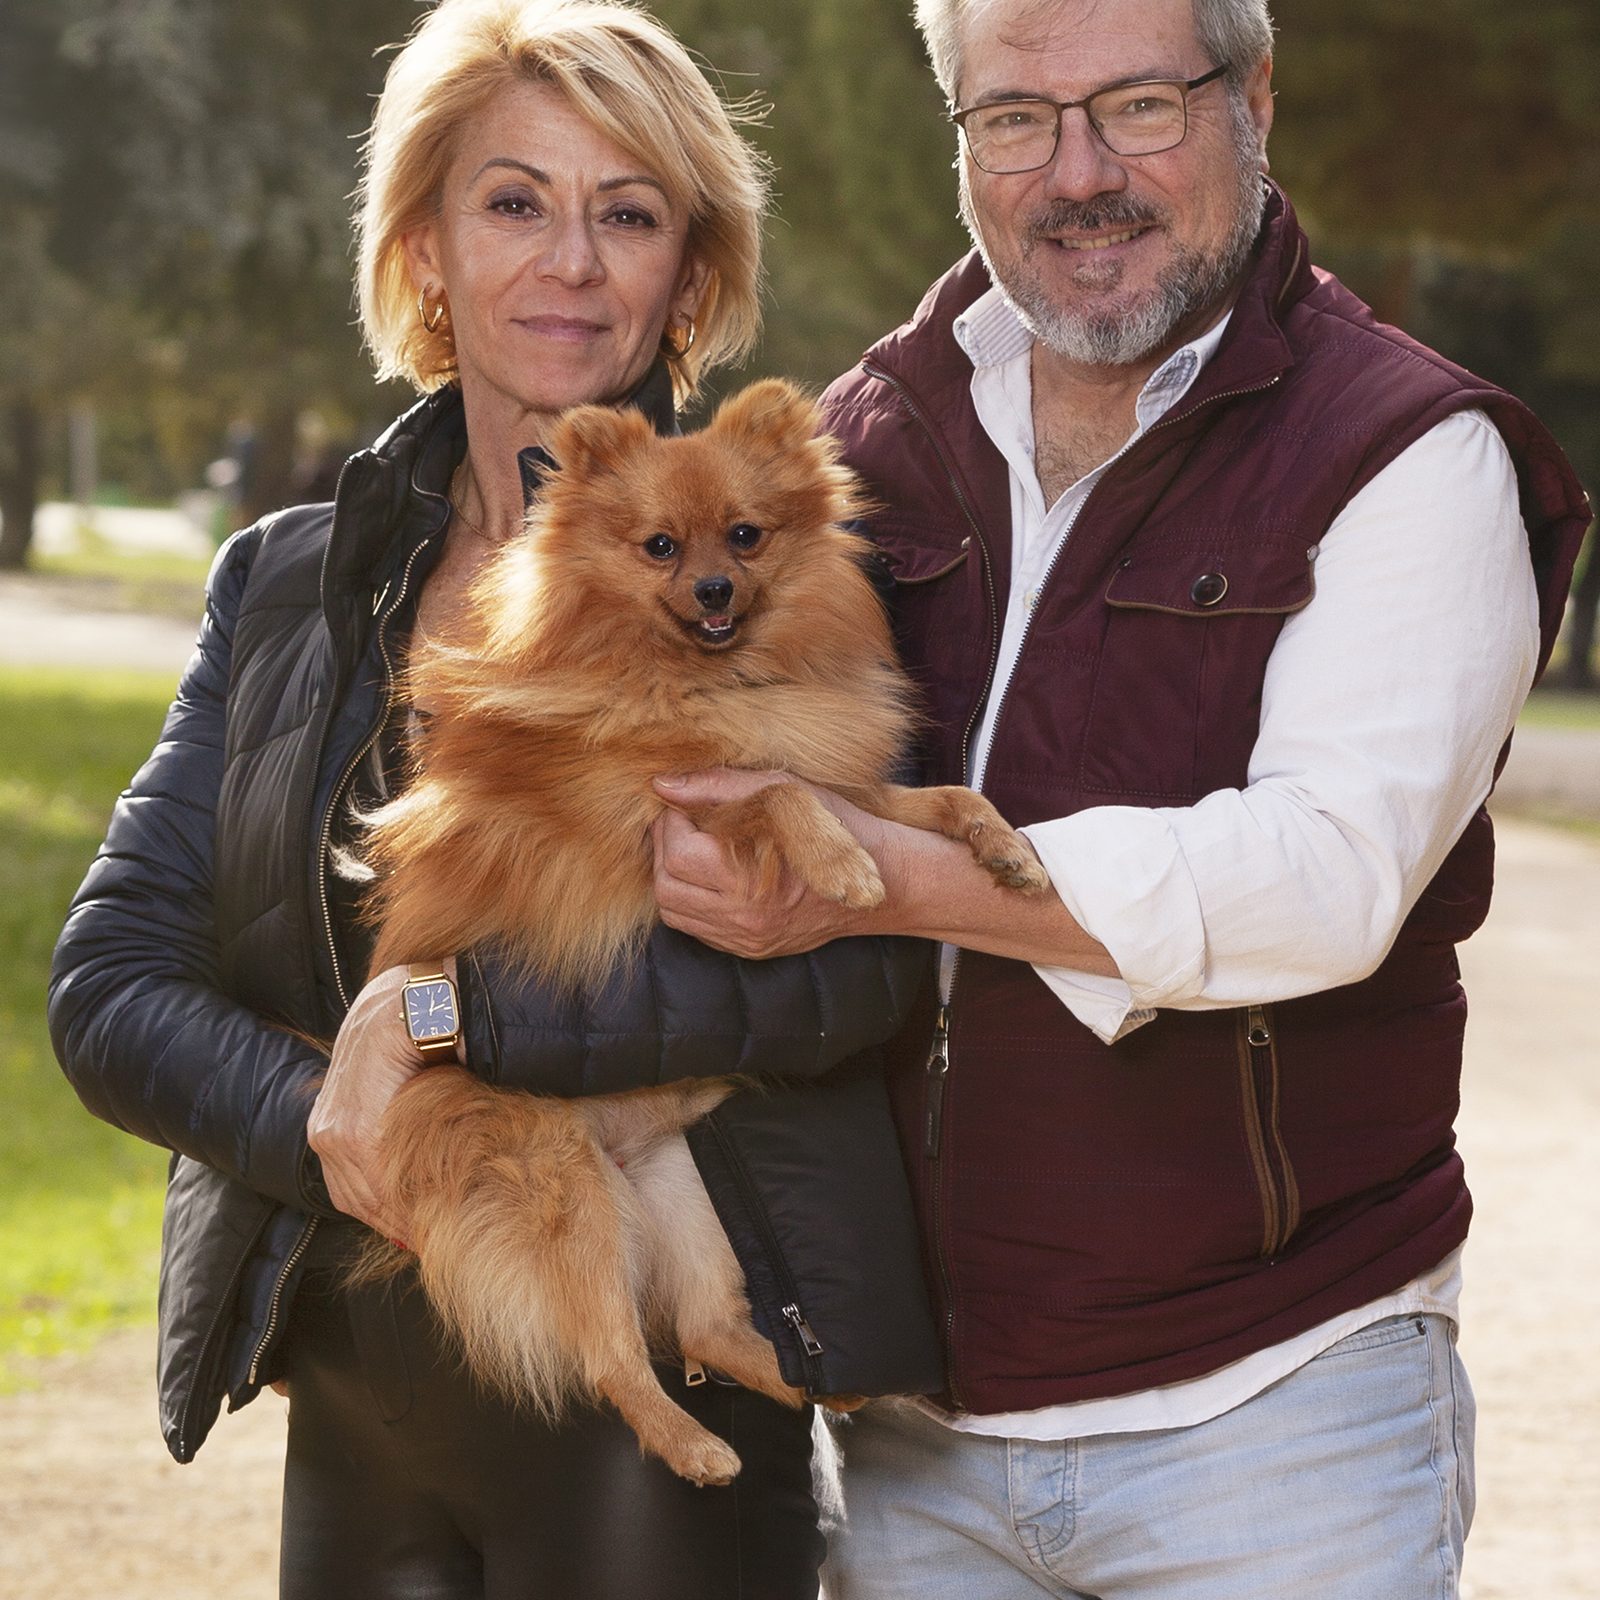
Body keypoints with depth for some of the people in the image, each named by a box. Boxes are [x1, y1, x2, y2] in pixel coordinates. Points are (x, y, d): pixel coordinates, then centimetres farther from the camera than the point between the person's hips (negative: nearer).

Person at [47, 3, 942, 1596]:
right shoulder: (284, 584, 9)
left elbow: (847, 960, -18)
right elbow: (109, 985, 4)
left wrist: (440, 1002, -18)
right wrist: (332, 1124, -14)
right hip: (354, 1395, 4)